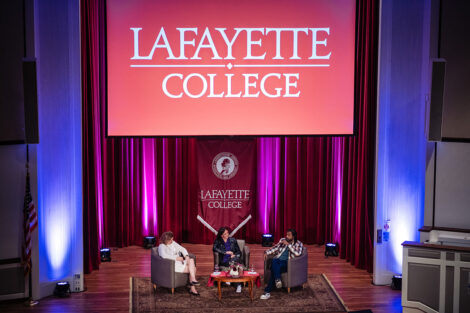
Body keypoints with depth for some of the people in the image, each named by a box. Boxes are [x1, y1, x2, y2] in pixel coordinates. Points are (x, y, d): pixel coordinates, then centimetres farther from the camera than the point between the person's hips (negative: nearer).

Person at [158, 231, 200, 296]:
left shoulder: (173, 243, 14)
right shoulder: (162, 246, -8)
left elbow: (182, 249, 14)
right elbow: (164, 255, -28)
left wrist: (187, 256, -7)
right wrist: (177, 258, -25)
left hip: (180, 261, 7)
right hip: (172, 265, -7)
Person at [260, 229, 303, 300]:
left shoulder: (298, 244, 7)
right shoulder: (282, 240, 21)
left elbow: (298, 253, -12)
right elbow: (275, 248, 17)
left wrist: (288, 244, -12)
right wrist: (267, 252, -2)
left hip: (287, 263, -4)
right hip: (277, 260, 4)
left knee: (274, 270, -34)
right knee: (274, 261, -37)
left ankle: (267, 291, -34)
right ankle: (277, 280, -44)